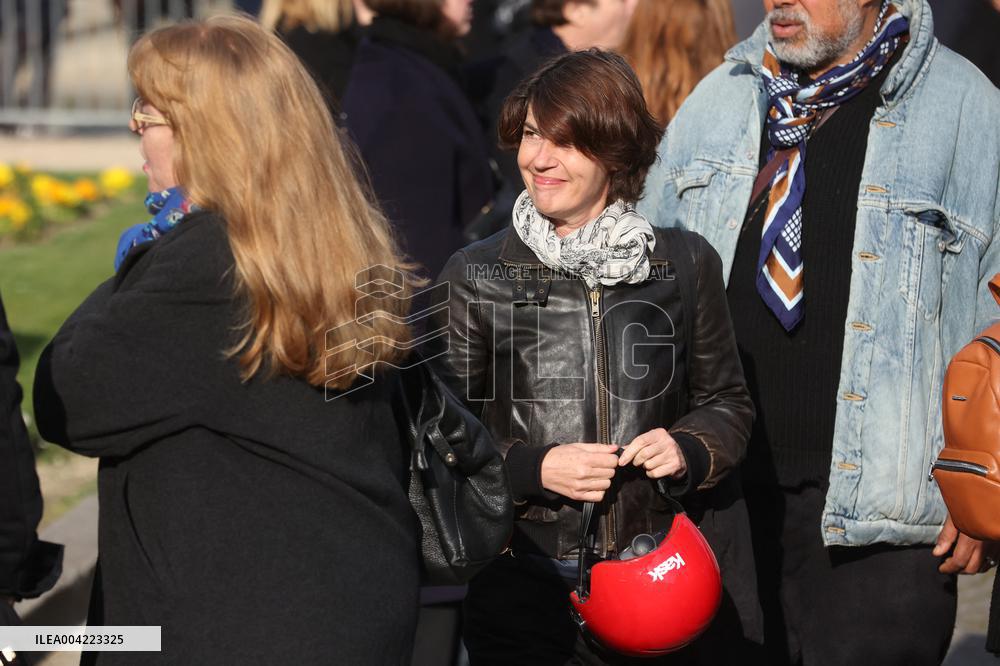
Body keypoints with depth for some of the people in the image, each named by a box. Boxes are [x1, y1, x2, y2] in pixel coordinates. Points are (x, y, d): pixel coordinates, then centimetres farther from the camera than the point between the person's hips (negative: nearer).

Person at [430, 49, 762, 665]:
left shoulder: (685, 263, 6)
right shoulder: (476, 274, 3)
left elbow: (727, 402, 13)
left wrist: (687, 450, -7)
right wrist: (531, 469, -13)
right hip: (527, 583, -1)